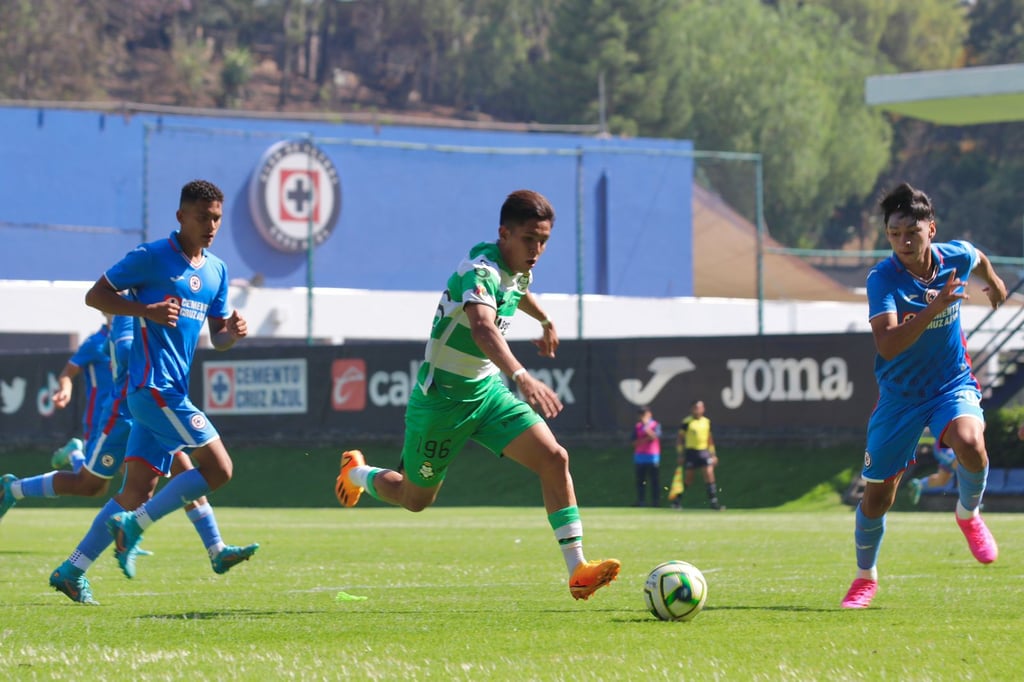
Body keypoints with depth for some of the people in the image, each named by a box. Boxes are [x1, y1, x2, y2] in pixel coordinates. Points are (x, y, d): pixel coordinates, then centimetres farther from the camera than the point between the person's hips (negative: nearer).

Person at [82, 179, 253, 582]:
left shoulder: (217, 271, 16)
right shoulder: (151, 258, -6)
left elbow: (216, 339, 21)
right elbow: (95, 296, -3)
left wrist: (233, 332, -3)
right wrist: (147, 310, -17)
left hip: (173, 391, 8)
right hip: (153, 386, -8)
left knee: (137, 494, 4)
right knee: (218, 467, -14)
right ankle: (133, 526, -7)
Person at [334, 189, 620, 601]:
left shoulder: (519, 270, -1)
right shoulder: (480, 270, -29)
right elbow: (483, 329, -50)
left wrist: (546, 323, 46)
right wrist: (523, 378, -64)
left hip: (487, 390, 7)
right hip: (442, 398, -7)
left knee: (554, 458, -14)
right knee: (415, 499, 11)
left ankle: (577, 570, -15)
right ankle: (357, 472, 44)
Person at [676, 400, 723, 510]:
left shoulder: (707, 422, 10)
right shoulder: (686, 422, -5)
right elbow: (680, 439, -1)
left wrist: (713, 454, 16)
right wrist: (680, 455, -6)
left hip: (704, 452, 4)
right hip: (691, 451, -4)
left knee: (709, 475, -8)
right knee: (688, 479, 2)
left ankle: (713, 501, -6)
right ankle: (678, 500, 18)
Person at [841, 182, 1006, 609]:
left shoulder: (957, 257, -10)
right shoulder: (882, 278, -21)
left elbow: (979, 259, 18)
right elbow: (887, 345, -35)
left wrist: (994, 282, 38)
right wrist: (933, 308, -44)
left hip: (953, 385, 1)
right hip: (899, 395, -1)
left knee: (970, 443, -32)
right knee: (877, 494, 7)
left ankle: (968, 515, 1)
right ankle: (865, 578, 35)